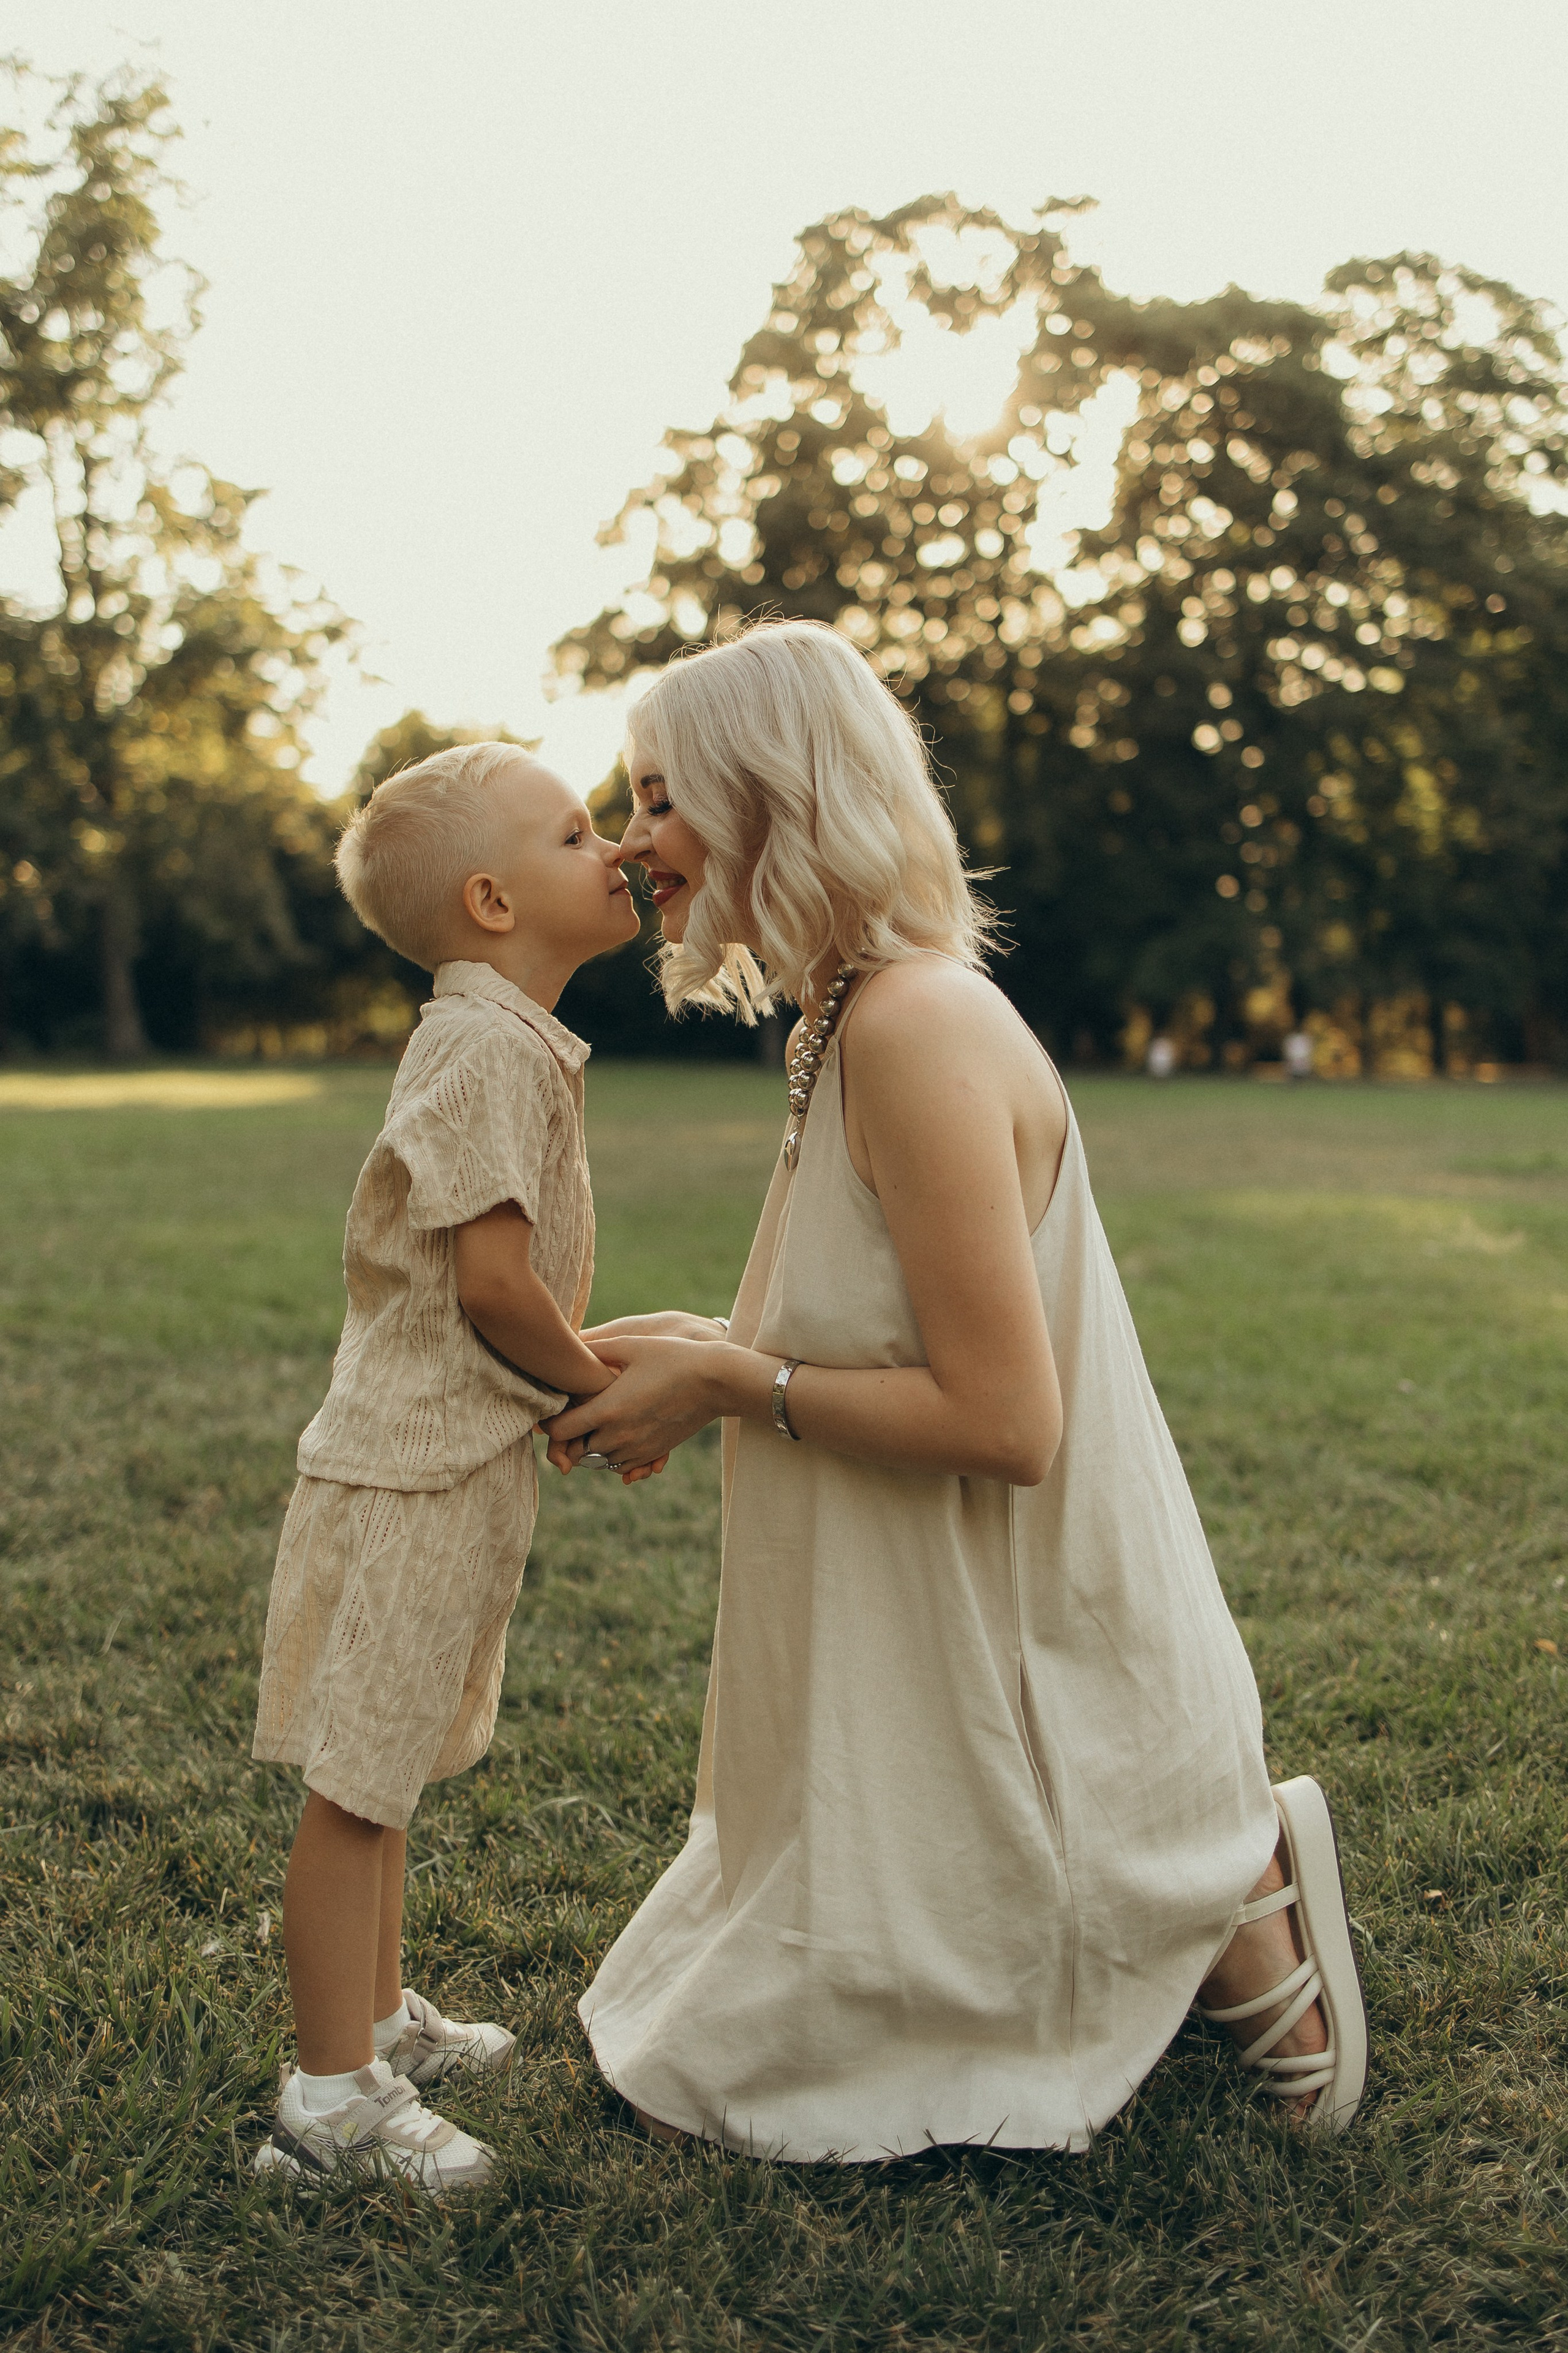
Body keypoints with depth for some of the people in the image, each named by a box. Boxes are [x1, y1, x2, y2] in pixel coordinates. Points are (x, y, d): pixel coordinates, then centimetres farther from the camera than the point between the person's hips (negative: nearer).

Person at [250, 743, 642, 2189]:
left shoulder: (504, 1041, 13)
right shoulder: (496, 1046, -18)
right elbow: (494, 1281, -23)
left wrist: (580, 1374, 8)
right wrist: (594, 1383, -7)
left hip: (448, 1461, 10)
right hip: (414, 1473, -10)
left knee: (383, 1778, 21)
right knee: (357, 1785, 1)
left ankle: (380, 2017, 36)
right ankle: (334, 2099, 12)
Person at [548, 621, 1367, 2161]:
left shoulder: (916, 1028, -25)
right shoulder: (856, 1017, 6)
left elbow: (1004, 1422, -27)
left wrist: (731, 1385, -18)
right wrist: (701, 1346, 2)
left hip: (1008, 1663, -9)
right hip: (924, 1632, 9)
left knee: (774, 2064, 6)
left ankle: (1236, 1914, 10)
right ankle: (1228, 1880, 22)